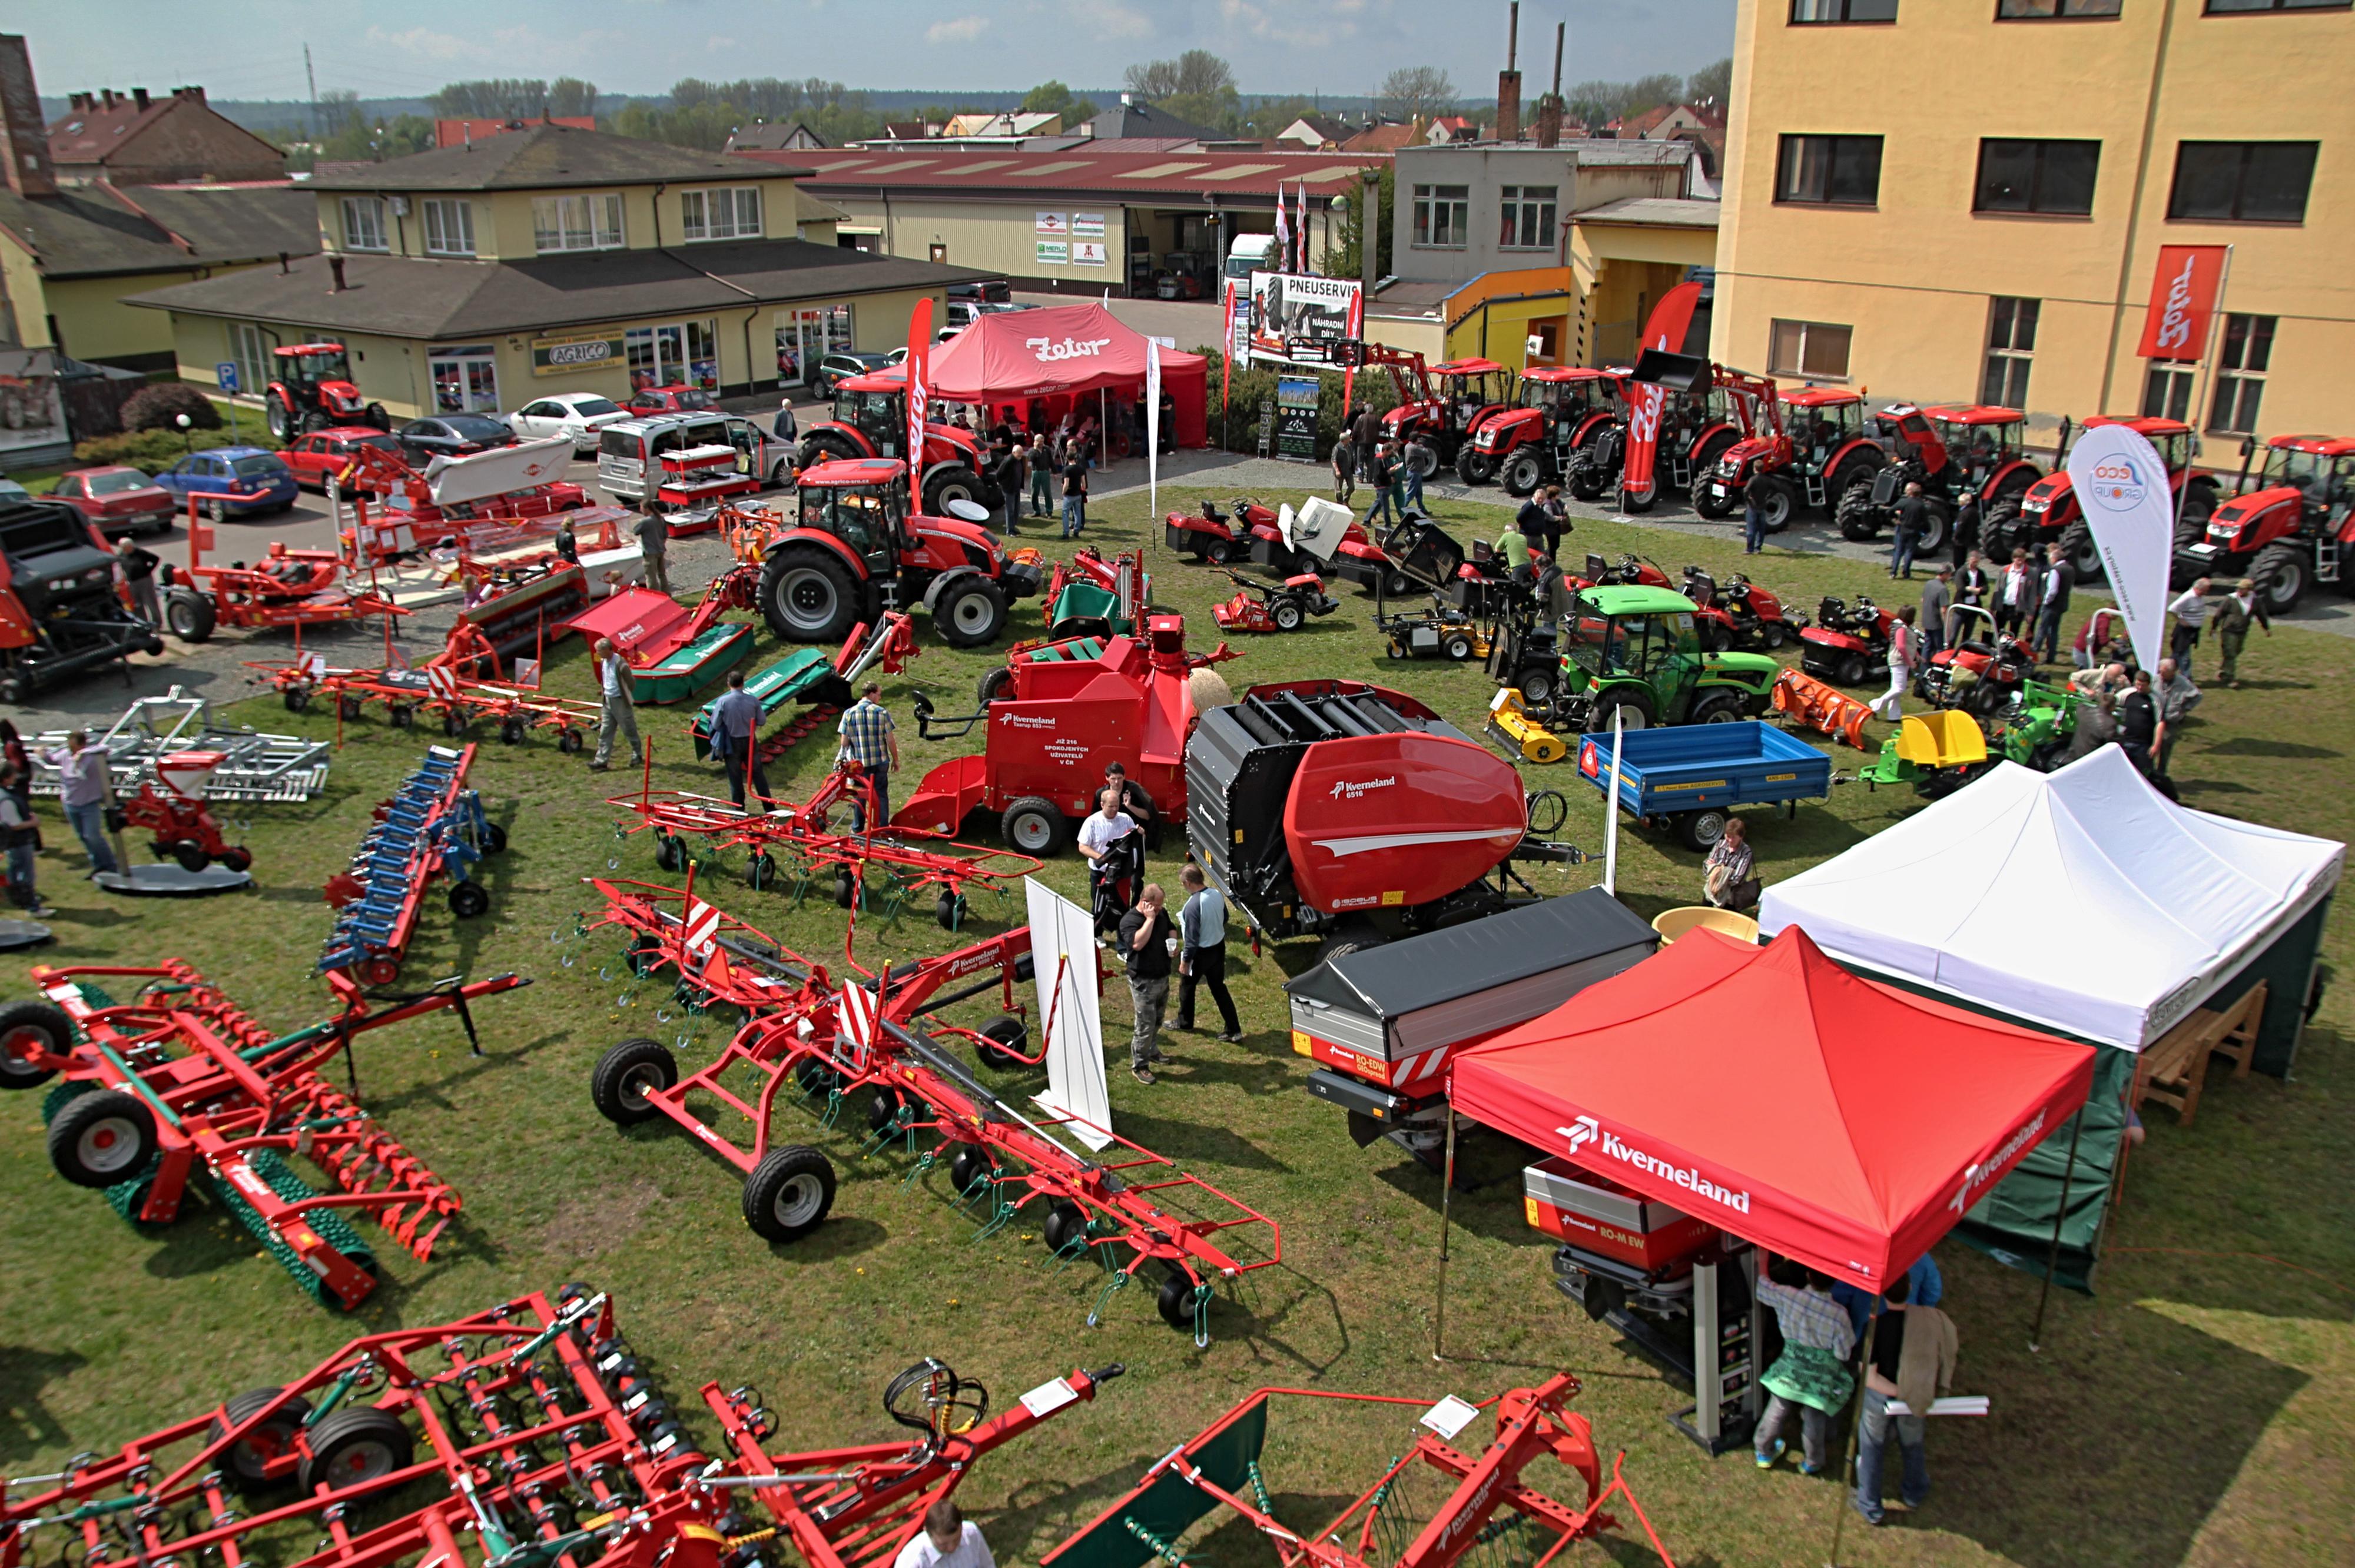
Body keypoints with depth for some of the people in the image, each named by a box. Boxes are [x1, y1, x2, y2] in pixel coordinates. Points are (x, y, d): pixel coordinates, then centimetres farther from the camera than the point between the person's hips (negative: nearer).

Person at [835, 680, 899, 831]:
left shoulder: (849, 713, -5)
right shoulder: (882, 712, -9)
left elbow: (844, 742, -3)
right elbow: (890, 740, -8)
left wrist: (841, 757, 16)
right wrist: (895, 759, 4)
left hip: (858, 763, 1)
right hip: (880, 762, -1)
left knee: (858, 795, 15)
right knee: (881, 795, 11)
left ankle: (857, 828, 23)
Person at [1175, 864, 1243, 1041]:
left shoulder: (1193, 905, -30)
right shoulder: (1217, 895, -7)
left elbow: (1192, 939, -25)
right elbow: (1224, 918, 11)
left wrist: (1185, 961, -13)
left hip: (1201, 953, -7)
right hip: (1219, 947, 7)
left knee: (1187, 986, 18)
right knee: (1219, 988, 17)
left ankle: (1185, 1023, 37)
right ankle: (1233, 1029, 17)